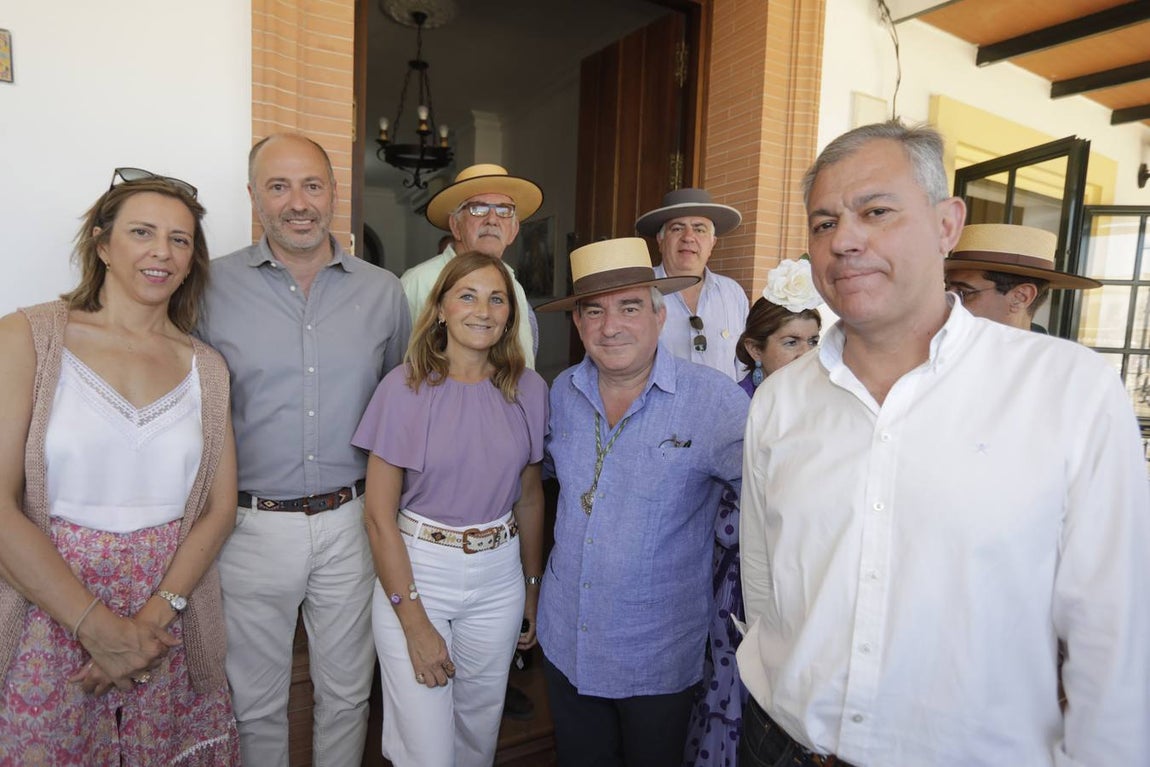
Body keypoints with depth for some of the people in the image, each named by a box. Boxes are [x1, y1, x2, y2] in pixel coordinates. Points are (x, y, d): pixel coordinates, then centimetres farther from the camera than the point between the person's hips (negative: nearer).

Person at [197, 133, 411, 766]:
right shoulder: (211, 286, -5)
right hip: (252, 525, -1)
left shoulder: (383, 291, 2)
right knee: (255, 703, 17)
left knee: (347, 694, 18)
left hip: (351, 521, 2)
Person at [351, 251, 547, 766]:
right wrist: (414, 620, -11)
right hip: (414, 572, -3)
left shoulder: (528, 390, -2)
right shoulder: (405, 387, -11)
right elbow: (379, 514, -10)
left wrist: (533, 586, 13)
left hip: (499, 577, 3)